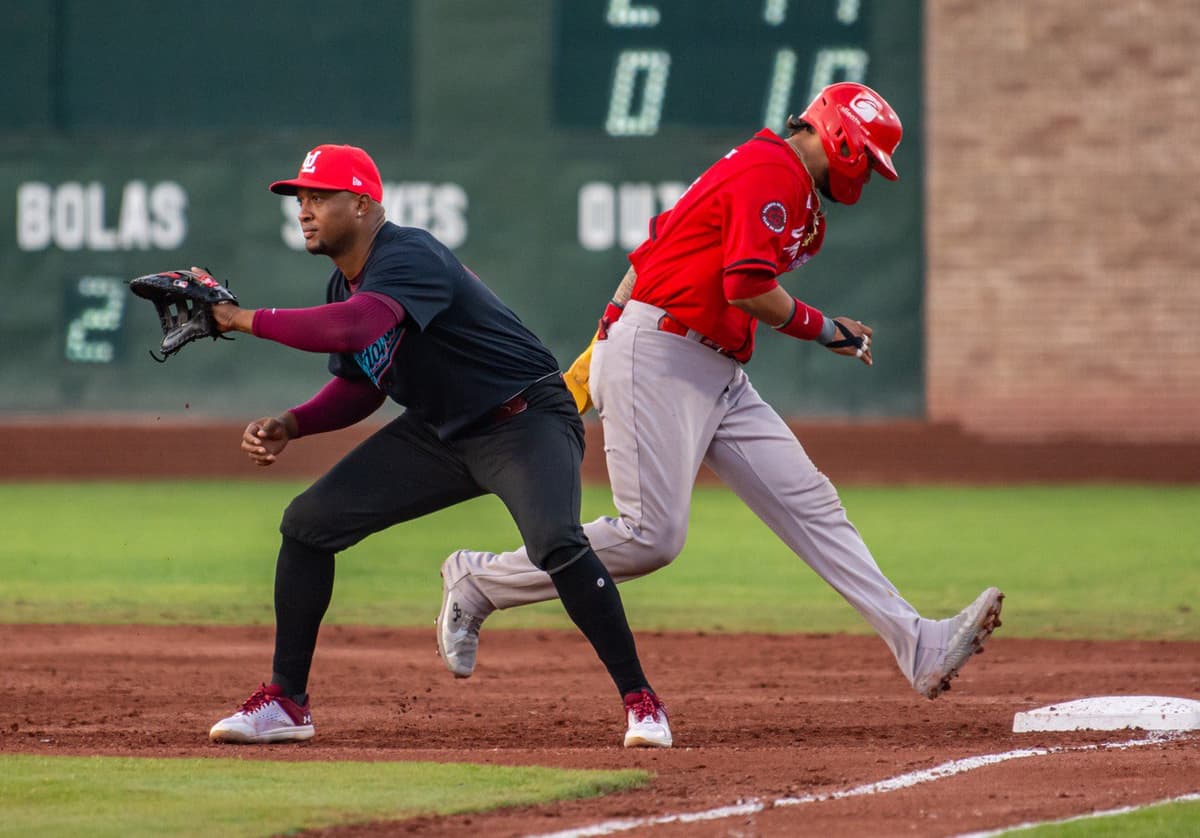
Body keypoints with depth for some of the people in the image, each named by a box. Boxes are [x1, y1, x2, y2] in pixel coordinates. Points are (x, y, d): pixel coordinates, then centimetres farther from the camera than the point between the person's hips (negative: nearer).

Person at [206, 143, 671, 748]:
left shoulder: (407, 257, -25)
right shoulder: (345, 285, 4)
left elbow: (352, 328, -44)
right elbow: (361, 388, 15)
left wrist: (246, 319, -34)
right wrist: (288, 426, -3)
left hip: (526, 420, -9)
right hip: (437, 433, 9)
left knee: (555, 540, -34)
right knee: (307, 522, 1)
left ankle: (640, 700, -21)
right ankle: (285, 703, 10)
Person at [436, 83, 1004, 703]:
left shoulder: (760, 171, 22)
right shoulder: (773, 172, -10)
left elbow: (652, 249, 24)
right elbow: (750, 288, -20)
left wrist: (599, 351, 23)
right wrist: (824, 330, -4)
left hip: (717, 379, 11)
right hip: (654, 356, -11)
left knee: (808, 503, 0)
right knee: (652, 536, -14)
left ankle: (919, 649, -7)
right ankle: (479, 582, 2)